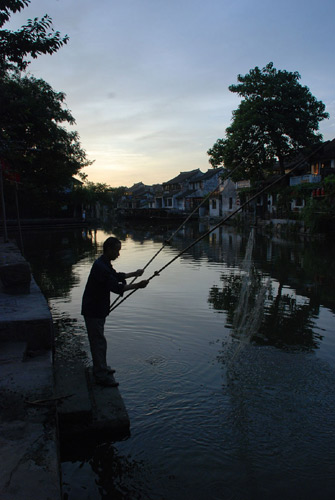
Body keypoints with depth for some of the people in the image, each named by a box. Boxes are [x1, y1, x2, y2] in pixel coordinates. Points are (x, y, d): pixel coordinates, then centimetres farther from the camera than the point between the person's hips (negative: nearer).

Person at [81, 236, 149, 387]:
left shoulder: (104, 264, 9)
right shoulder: (100, 266, -24)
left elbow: (117, 276, 24)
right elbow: (115, 287, -30)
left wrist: (134, 274, 26)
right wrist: (137, 285, -29)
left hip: (98, 309, 11)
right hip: (93, 310, -11)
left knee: (98, 339, 21)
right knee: (99, 341, -4)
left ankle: (101, 368, 36)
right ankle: (102, 376, 5)